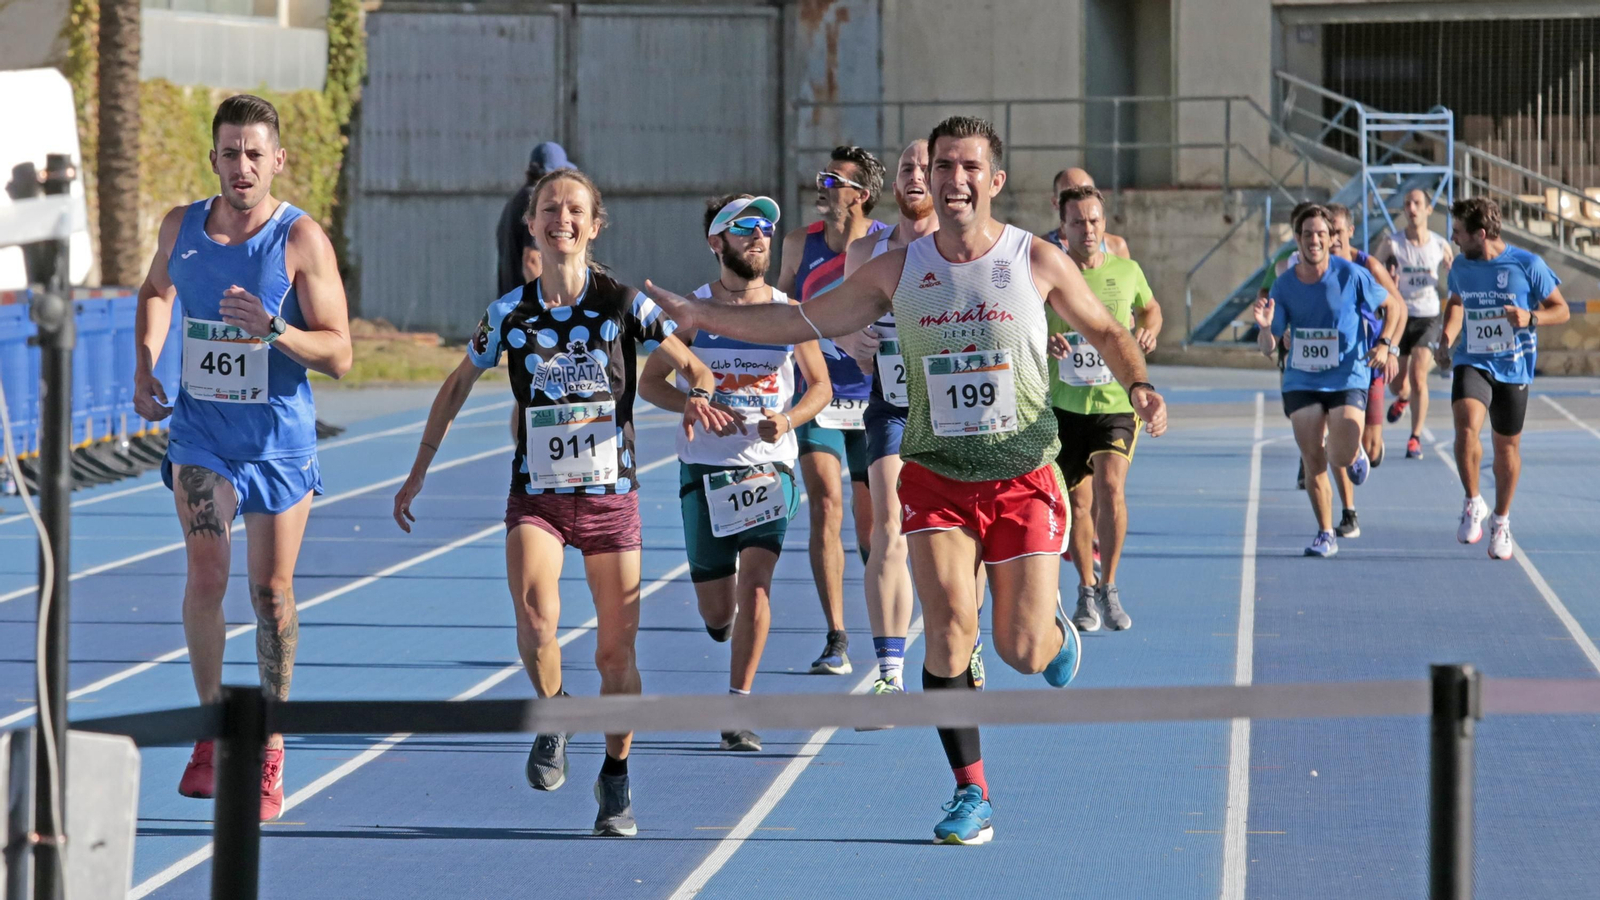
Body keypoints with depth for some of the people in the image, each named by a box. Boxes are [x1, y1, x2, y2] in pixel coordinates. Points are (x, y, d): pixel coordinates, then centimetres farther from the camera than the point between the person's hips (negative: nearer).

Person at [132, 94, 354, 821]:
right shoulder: (182, 227, -2)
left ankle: (269, 752, 18)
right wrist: (145, 365, 6)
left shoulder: (302, 238, -13)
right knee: (206, 576, -11)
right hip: (199, 432, 2)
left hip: (278, 439, -2)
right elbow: (156, 291, 21)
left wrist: (272, 329, -32)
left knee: (270, 592, 5)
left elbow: (339, 354, -15)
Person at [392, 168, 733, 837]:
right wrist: (418, 472, 13)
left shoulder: (623, 304, -3)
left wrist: (698, 396, -21)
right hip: (536, 496, 0)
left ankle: (615, 779, 22)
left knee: (616, 654, 2)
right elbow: (457, 387, 14)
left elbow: (692, 365, 3)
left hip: (611, 496, 0)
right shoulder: (510, 313, 0)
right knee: (534, 612, -26)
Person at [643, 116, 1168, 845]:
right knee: (949, 626, -16)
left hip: (1023, 479, -1)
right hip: (935, 477, 1)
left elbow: (1104, 330, 10)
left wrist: (1139, 386, -10)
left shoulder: (1037, 261, -3)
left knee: (1023, 652, -4)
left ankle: (1054, 625, 36)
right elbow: (806, 321, 11)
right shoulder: (898, 270, 2)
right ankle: (971, 796, -4)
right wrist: (698, 316, 4)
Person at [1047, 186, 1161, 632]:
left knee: (1110, 486, -19)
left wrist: (1148, 330, 0)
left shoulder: (1126, 271, 2)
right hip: (1064, 406, 0)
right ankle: (1086, 590, 28)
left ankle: (1109, 589, -5)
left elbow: (1150, 308, 22)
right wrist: (1042, 339, -23)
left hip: (1117, 401, 0)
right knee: (1077, 503, 8)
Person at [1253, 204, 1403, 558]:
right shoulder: (1284, 286, -2)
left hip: (1347, 379, -2)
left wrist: (1385, 344, -10)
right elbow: (1269, 349, 2)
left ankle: (1356, 453, 23)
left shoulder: (1352, 276, -10)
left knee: (1342, 457, -15)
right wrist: (1265, 328, -21)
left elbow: (1395, 306, 4)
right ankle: (1325, 534, 12)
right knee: (1313, 462, -4)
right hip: (1301, 381, 2)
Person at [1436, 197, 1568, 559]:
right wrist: (1447, 336, 6)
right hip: (1472, 363, 2)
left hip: (1513, 367, -2)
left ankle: (1501, 521, 27)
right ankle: (1473, 502, -6)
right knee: (1467, 426, -24)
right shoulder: (1460, 268, 4)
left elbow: (1561, 309, -1)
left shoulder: (1528, 265, -9)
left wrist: (1531, 318, -21)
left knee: (1507, 446, 8)